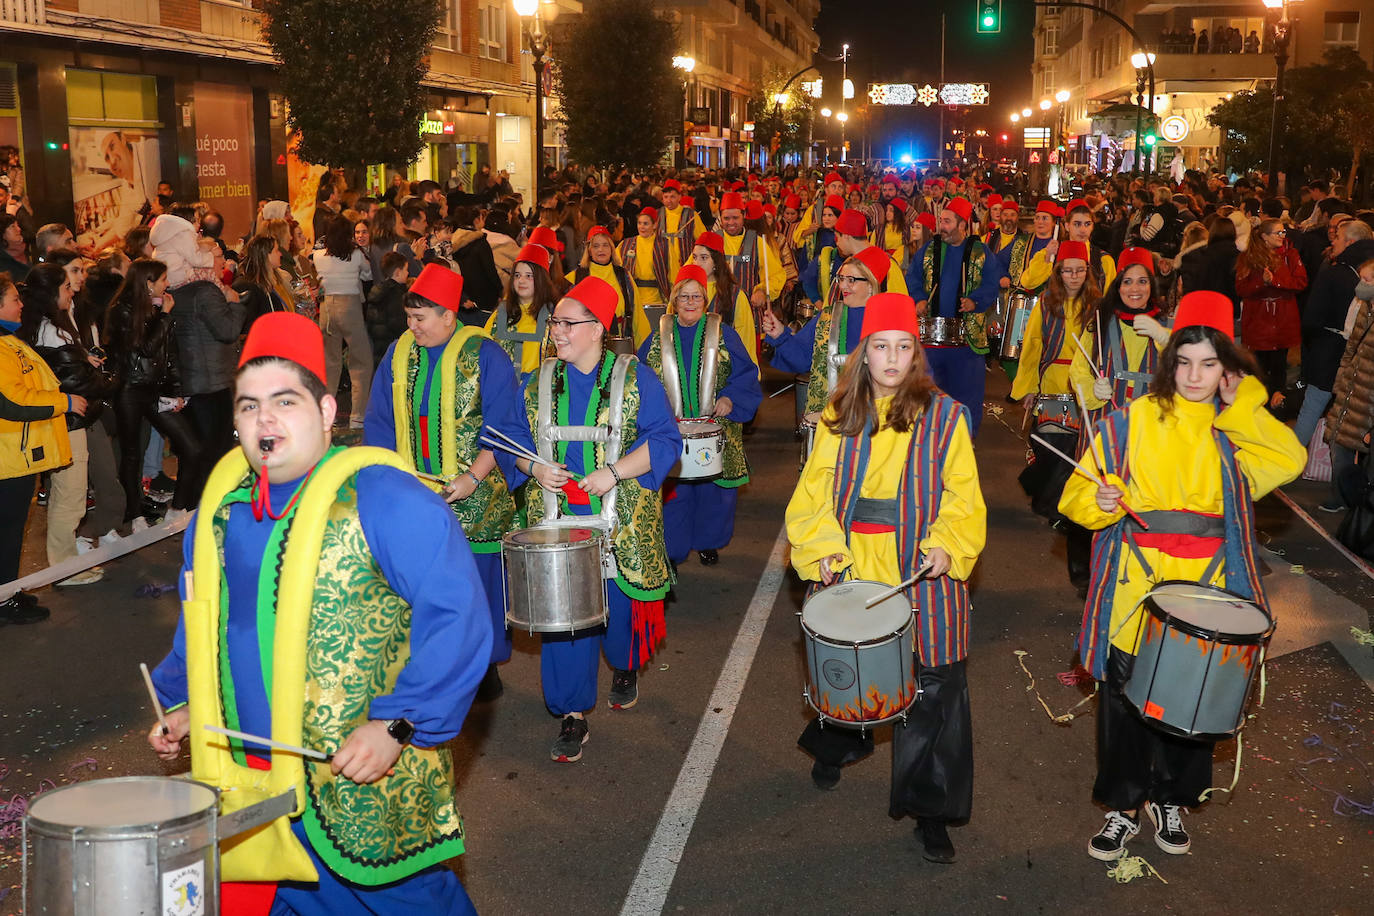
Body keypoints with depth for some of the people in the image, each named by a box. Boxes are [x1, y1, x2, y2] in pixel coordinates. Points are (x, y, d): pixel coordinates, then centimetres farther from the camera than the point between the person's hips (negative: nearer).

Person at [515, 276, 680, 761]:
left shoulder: (635, 379, -4)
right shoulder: (539, 383, 7)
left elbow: (665, 441, -9)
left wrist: (614, 472, -20)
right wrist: (535, 468, -8)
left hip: (622, 521, -2)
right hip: (558, 517, 2)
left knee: (621, 603, 10)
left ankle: (626, 667, 43)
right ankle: (572, 715, 9)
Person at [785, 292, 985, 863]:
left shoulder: (945, 417, -2)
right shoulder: (839, 417, 5)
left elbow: (962, 496, -3)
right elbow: (815, 489, 4)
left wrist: (947, 546, -19)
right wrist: (823, 547, -10)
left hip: (923, 574, -2)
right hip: (850, 568, 2)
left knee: (932, 689, 0)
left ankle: (931, 809, 15)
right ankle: (837, 746, 50)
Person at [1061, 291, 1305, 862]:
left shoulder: (1238, 431, 5)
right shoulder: (1132, 421, 0)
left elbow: (1288, 462, -17)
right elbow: (1078, 493, 0)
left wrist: (1240, 409, -12)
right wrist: (1100, 500, -21)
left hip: (1206, 589, 1)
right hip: (1136, 585, -1)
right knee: (1124, 697, 4)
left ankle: (1171, 800, 35)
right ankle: (1124, 806, 25)